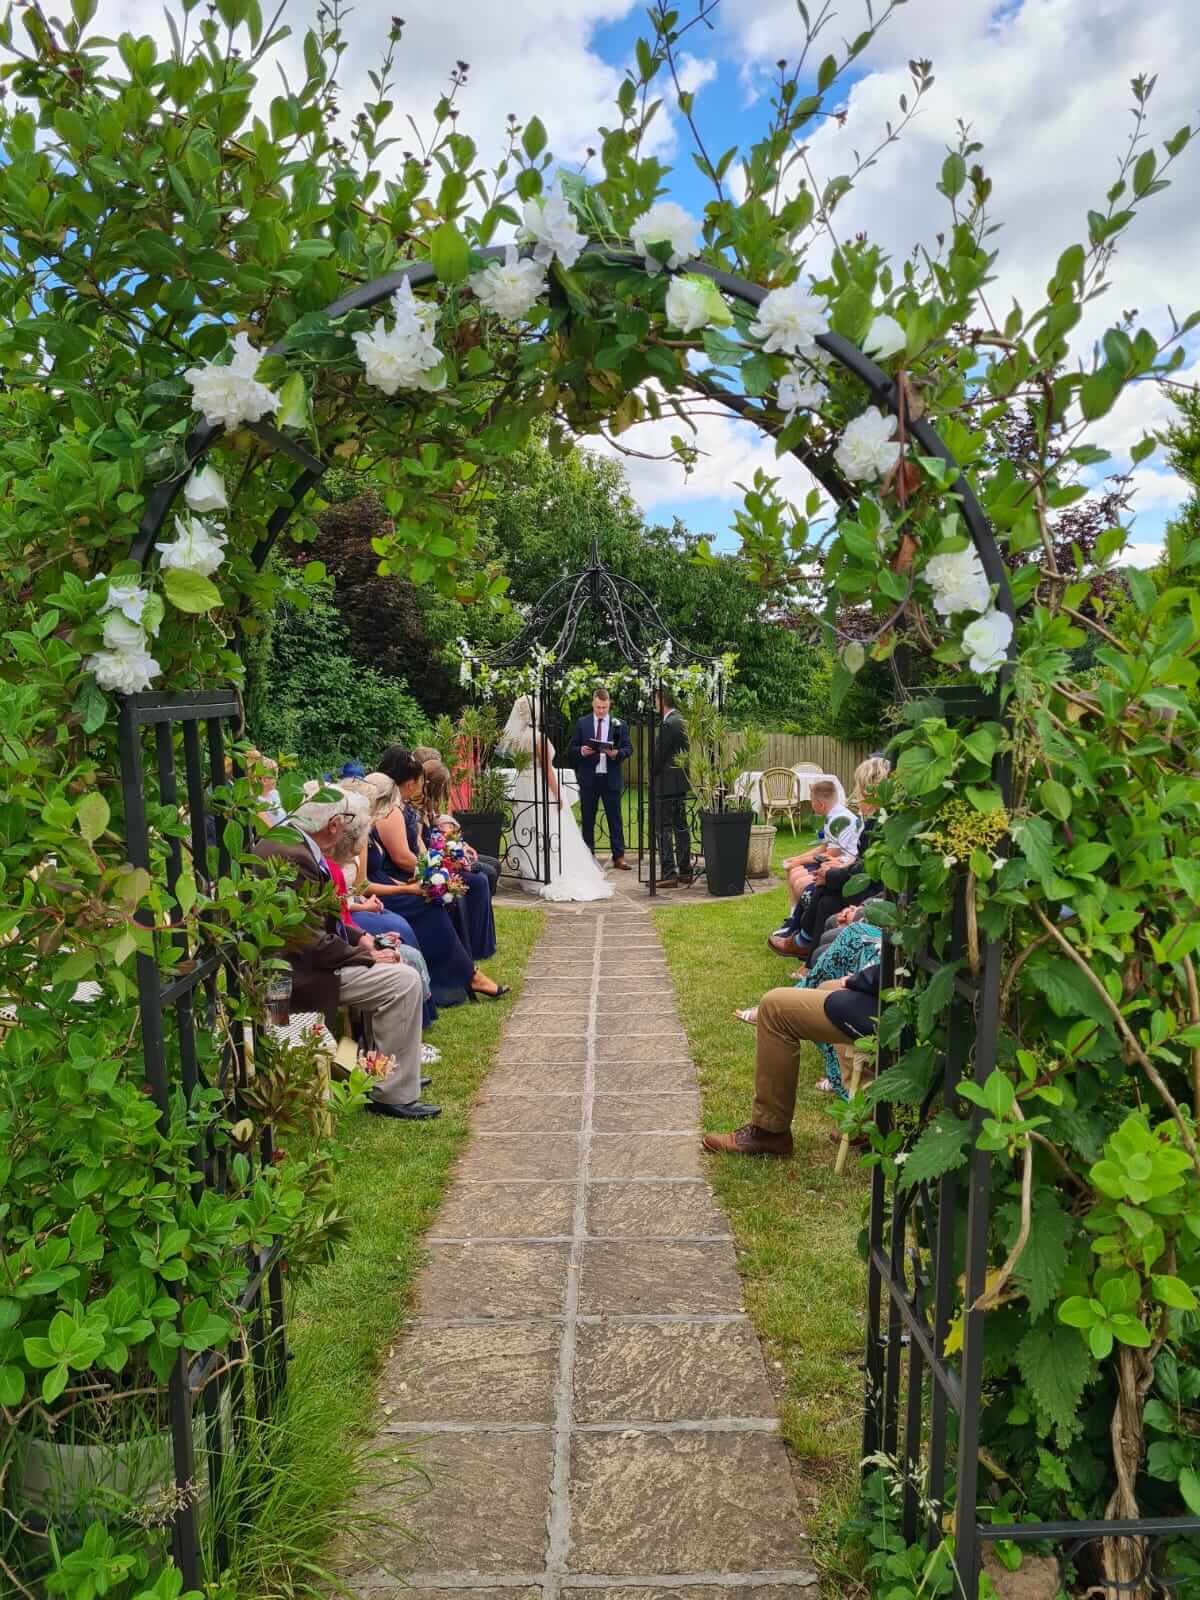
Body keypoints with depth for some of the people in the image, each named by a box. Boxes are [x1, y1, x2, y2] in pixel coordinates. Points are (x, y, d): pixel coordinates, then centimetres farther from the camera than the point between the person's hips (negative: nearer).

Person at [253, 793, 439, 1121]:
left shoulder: (284, 839, 7)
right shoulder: (295, 858, -25)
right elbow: (313, 943, -24)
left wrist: (360, 937, 6)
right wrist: (368, 956, -12)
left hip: (299, 957, 11)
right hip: (300, 975, -11)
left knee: (400, 964, 16)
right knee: (403, 982, -15)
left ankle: (401, 1072, 23)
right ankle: (394, 1095, -6)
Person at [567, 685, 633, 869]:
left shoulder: (619, 725, 4)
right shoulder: (582, 723, 5)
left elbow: (629, 748, 3)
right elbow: (572, 749, 6)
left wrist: (617, 753, -18)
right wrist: (581, 751, -15)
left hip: (611, 778, -1)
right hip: (588, 778, 1)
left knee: (615, 819, 0)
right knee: (587, 820, 8)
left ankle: (619, 857, 4)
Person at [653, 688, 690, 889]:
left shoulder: (667, 724, -18)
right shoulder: (682, 720, 10)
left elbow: (659, 755, -16)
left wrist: (653, 775, -1)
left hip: (666, 784, -9)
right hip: (681, 782, 9)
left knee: (664, 829, -6)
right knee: (681, 826, 13)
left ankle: (669, 874, -7)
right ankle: (685, 871, 18)